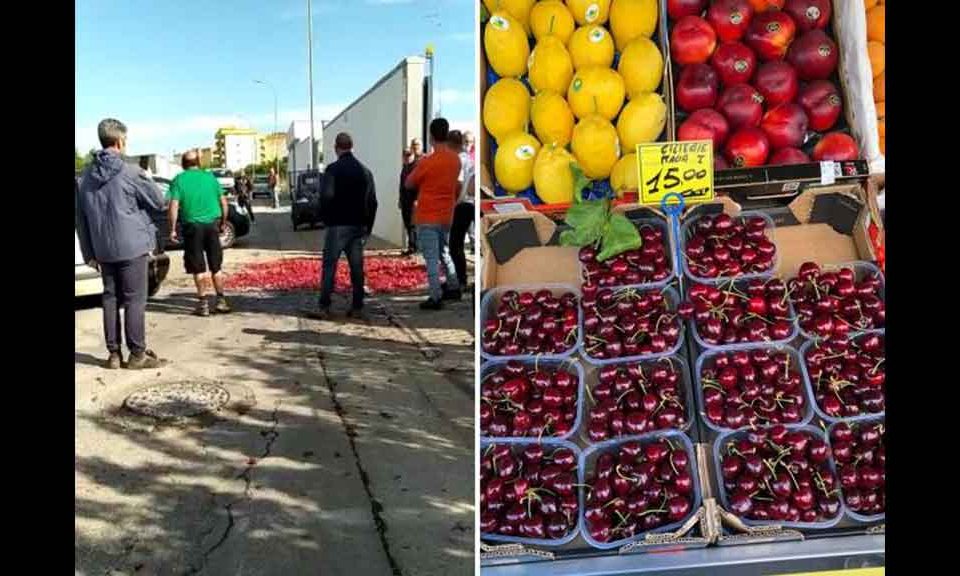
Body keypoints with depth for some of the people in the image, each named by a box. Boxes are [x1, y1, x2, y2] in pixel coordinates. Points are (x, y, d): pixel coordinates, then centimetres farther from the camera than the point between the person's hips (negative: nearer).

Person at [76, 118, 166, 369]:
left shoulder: (85, 176, 7)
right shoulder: (130, 172, -12)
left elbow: (80, 218, 10)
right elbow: (158, 202, -4)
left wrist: (89, 253, 15)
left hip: (103, 250, 6)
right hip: (132, 247, -5)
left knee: (110, 298, 12)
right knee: (135, 299, 0)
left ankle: (114, 353, 16)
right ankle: (137, 354, 4)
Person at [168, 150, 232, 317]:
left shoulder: (179, 180, -2)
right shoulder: (210, 177, 6)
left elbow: (174, 206, -10)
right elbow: (223, 201, 7)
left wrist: (172, 229, -5)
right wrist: (223, 222, 17)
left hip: (193, 226, -2)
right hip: (212, 224, 2)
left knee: (198, 268, 4)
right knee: (216, 266, 11)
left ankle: (203, 303, 6)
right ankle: (221, 301, 13)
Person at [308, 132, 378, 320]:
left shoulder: (333, 169, -8)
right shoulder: (365, 171, 8)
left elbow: (326, 197, -17)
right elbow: (372, 202, 9)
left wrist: (327, 218, -1)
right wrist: (368, 227, 13)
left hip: (338, 226, -5)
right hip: (359, 226, 5)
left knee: (329, 266, 0)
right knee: (357, 267, 7)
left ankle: (324, 308, -1)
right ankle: (357, 308, 9)